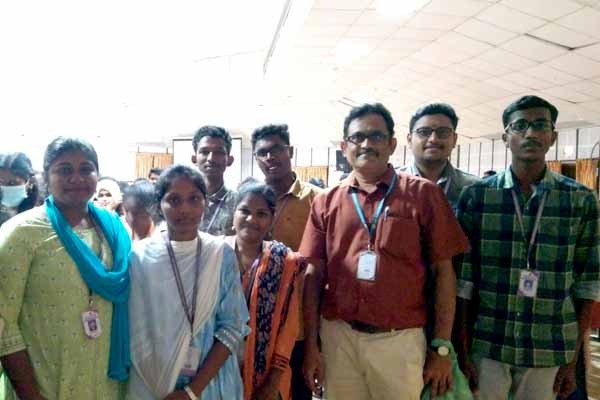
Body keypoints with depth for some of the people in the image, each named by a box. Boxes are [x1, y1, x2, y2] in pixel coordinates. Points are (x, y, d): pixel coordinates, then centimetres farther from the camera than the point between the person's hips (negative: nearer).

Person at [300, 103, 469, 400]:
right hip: (337, 336, 2)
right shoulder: (326, 202, 4)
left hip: (400, 340, -2)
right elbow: (314, 276, 5)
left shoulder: (424, 194, -2)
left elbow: (443, 272, -1)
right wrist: (311, 346, 3)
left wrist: (442, 348, -3)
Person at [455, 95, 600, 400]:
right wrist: (462, 351, -4)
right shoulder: (476, 195, -4)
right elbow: (462, 277, -3)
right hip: (485, 344, -1)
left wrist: (574, 359, 3)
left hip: (549, 350, 1)